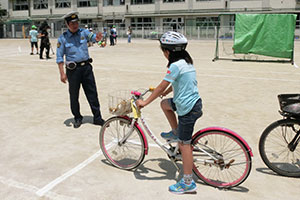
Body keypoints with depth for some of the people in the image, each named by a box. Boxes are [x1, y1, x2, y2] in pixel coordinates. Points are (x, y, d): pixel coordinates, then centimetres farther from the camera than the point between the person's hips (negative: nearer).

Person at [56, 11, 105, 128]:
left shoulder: (83, 32, 4)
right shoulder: (63, 38, -3)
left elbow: (93, 37, -14)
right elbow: (59, 58, -3)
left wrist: (97, 38, -39)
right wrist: (62, 73, -10)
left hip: (86, 67, 2)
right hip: (73, 70, -2)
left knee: (92, 93, 5)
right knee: (74, 96, 7)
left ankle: (97, 118, 15)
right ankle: (77, 118, 25)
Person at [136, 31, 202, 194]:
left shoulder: (176, 65, -19)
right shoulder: (186, 61, 9)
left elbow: (161, 87, -18)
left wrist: (145, 102, -10)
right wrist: (166, 92, 33)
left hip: (188, 109, -9)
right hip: (193, 101, 9)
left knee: (184, 144, 0)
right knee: (164, 103, 24)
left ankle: (188, 183, 10)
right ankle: (175, 132, 33)